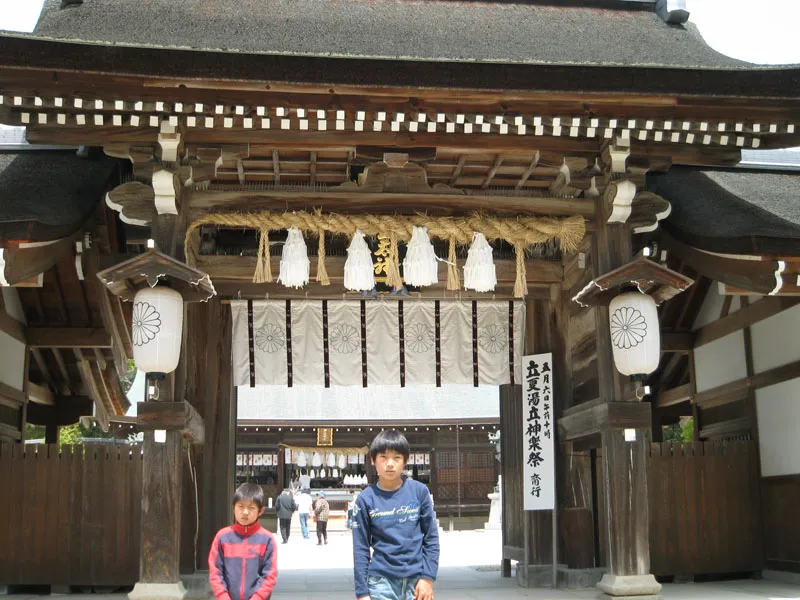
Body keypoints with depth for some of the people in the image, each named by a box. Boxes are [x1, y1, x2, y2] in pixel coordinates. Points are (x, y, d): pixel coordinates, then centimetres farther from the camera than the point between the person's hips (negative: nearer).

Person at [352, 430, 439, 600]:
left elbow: (431, 537, 4)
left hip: (417, 580, 1)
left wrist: (428, 577, -4)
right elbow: (361, 548, 1)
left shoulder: (419, 491, 0)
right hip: (382, 582, -1)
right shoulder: (365, 499, -2)